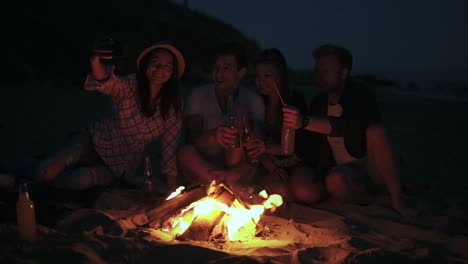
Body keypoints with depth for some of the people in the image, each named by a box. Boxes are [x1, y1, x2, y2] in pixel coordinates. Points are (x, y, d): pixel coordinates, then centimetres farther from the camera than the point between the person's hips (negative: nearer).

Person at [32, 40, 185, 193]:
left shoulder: (173, 105, -12)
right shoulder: (129, 86, -17)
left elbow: (170, 145, -8)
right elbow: (106, 83, -39)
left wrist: (172, 189, -13)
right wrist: (96, 61, -63)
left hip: (120, 166, 1)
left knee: (79, 180, -28)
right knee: (45, 173, -22)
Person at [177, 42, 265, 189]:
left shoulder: (253, 101, -1)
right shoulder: (198, 95, -1)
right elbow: (191, 138, -13)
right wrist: (213, 136, -37)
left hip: (238, 167, 0)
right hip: (202, 167, 0)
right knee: (186, 153, -33)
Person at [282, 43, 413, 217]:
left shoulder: (360, 95, -15)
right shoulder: (318, 103, 4)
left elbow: (348, 126, -39)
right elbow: (313, 146, 7)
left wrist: (305, 122, -51)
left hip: (368, 169, -5)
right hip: (339, 171, 5)